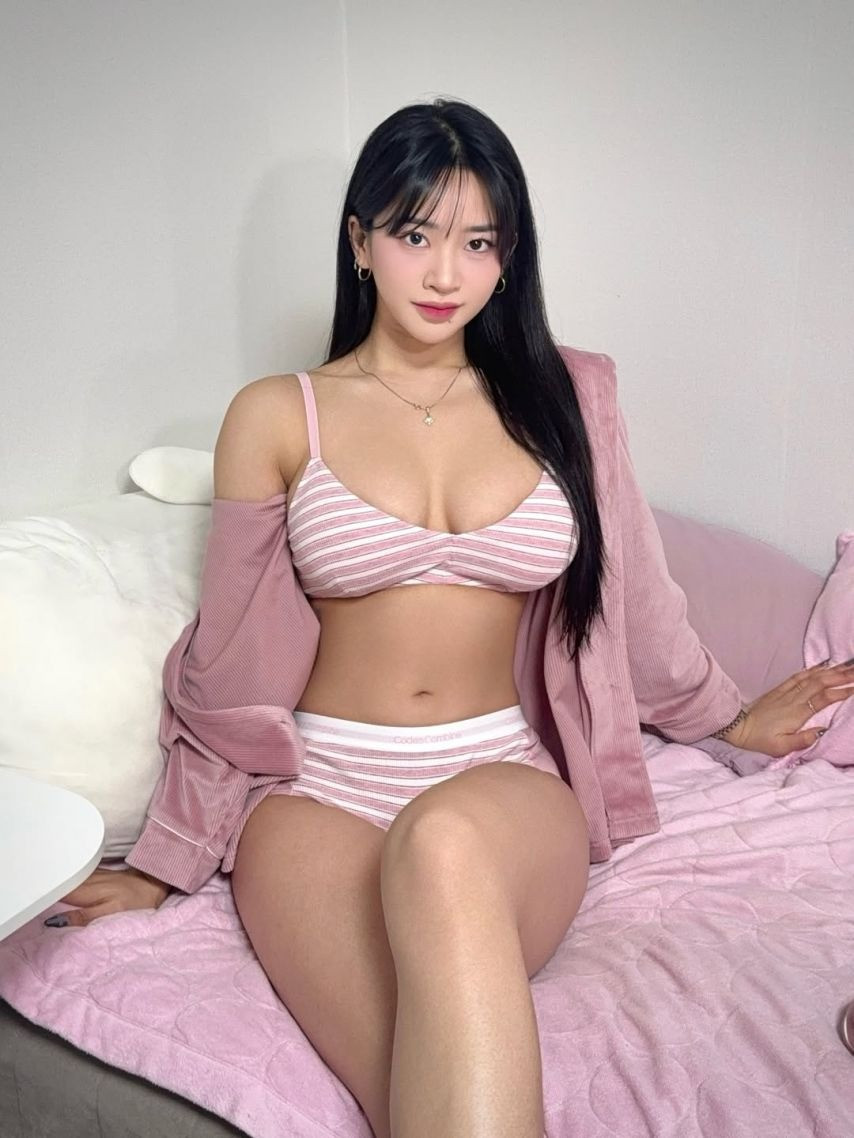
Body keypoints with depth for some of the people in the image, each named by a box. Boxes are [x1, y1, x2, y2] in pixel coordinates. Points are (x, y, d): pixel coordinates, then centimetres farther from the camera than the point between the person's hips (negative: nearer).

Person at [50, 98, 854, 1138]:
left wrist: (728, 717, 31)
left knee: (445, 846, -38)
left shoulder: (559, 398, 8)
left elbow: (626, 594, 21)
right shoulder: (275, 417, 4)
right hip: (318, 788, -1)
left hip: (505, 787, 1)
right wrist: (168, 862, 10)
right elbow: (229, 658, 9)